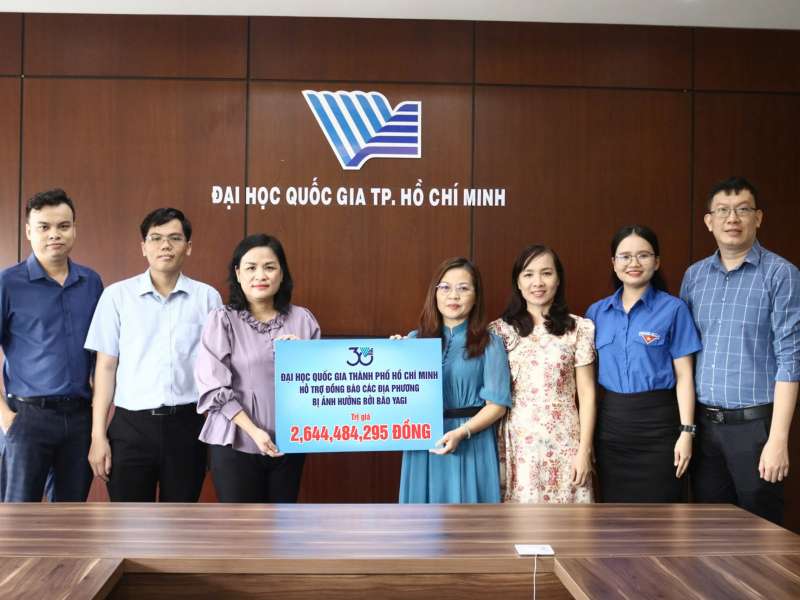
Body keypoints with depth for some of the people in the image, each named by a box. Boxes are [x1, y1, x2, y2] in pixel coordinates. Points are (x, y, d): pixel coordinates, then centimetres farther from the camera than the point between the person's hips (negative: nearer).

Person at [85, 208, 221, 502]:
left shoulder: (208, 297, 3)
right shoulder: (117, 295, 1)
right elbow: (106, 367, 3)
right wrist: (98, 435, -1)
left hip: (186, 425, 1)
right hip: (131, 426, 0)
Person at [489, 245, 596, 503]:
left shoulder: (579, 328, 3)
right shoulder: (499, 330, 4)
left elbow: (587, 393, 3)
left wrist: (584, 450, -3)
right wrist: (493, 450, 2)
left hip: (563, 445, 0)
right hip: (517, 444, 1)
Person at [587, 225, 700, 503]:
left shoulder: (673, 309, -3)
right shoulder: (597, 312, 7)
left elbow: (684, 375, -4)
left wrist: (686, 431, -10)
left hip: (657, 421, -3)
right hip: (610, 421, 3)